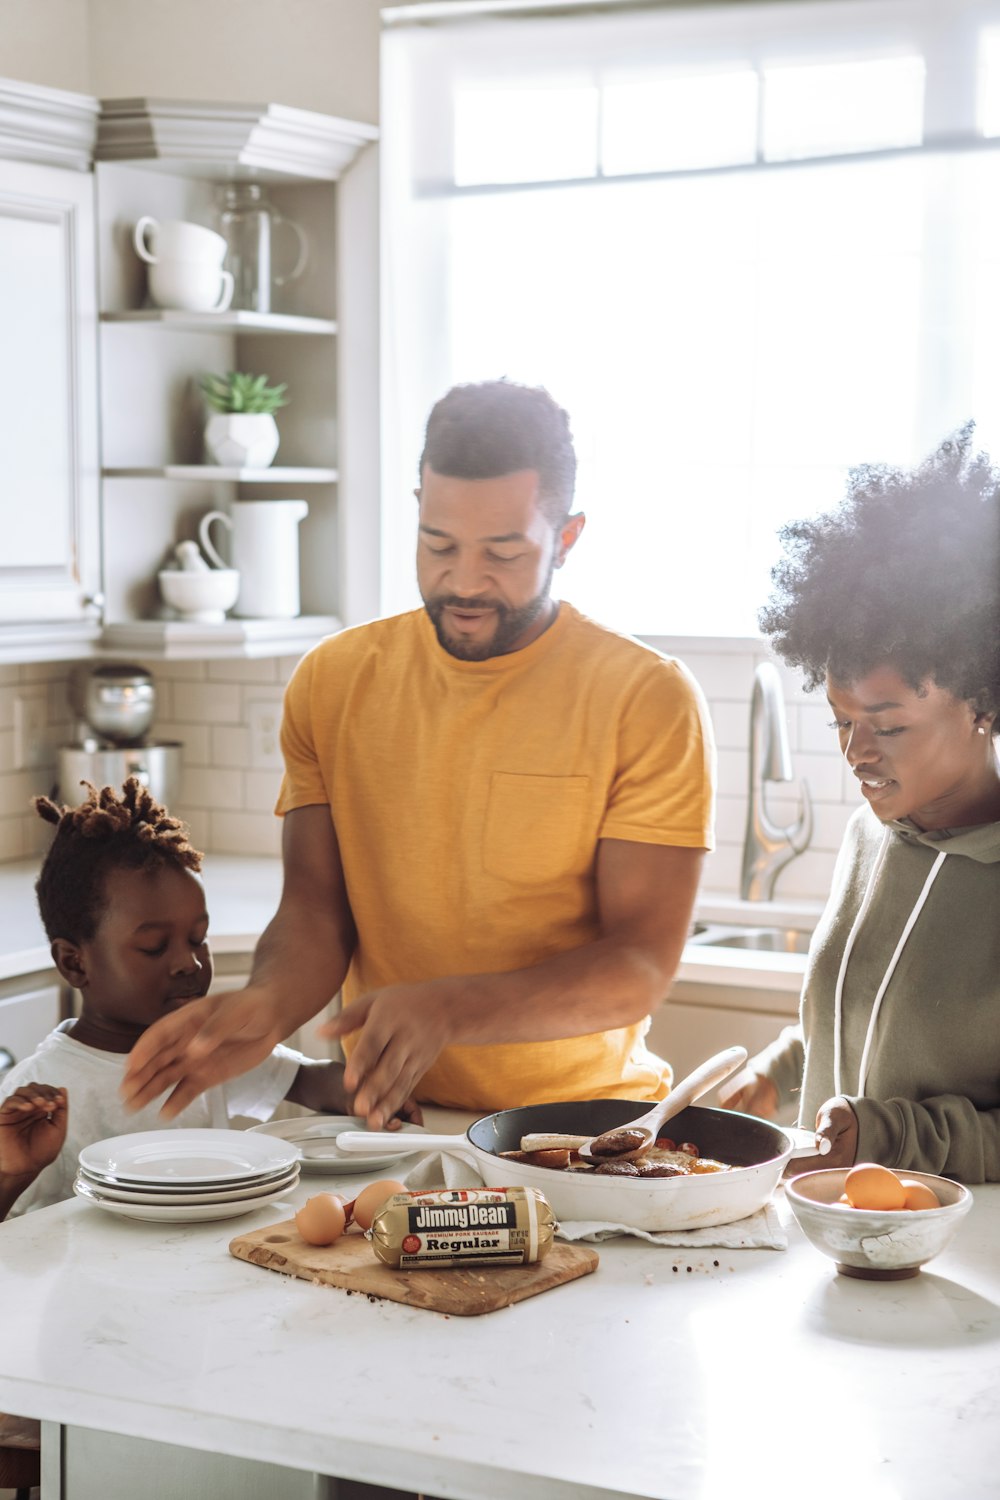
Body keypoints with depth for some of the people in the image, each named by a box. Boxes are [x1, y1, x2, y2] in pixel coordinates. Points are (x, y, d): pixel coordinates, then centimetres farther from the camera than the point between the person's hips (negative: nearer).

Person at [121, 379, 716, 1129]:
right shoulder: (332, 681, 6)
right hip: (389, 1122, 4)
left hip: (582, 1118, -3)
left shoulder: (650, 701, -6)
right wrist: (268, 1003, -20)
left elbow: (642, 966, -11)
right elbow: (315, 907, 4)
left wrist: (447, 1010, -26)